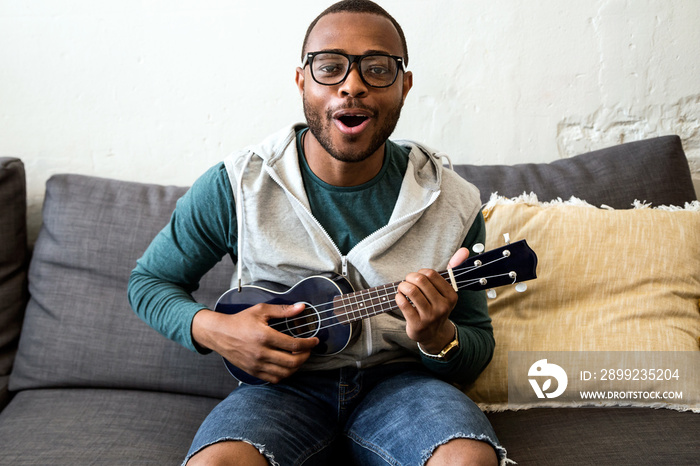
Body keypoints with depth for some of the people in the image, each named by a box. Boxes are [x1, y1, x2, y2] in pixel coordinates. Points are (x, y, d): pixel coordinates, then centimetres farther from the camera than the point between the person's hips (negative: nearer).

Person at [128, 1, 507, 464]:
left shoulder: (453, 203, -4)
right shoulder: (235, 186, -7)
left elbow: (479, 348, 5)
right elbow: (150, 281, 7)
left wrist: (439, 338, -20)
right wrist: (214, 330, -14)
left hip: (398, 380, 2)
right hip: (284, 385, -1)